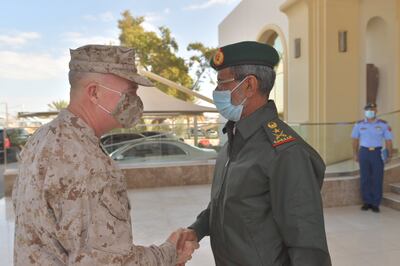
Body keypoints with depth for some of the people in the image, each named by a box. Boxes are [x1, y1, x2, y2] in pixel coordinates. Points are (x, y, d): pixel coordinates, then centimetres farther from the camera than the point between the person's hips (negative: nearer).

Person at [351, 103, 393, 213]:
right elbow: (355, 140, 8)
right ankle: (367, 202, 16)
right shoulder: (359, 125, 3)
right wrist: (355, 154, 3)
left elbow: (388, 140, 0)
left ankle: (375, 203, 11)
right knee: (364, 178, 5)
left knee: (377, 179, 2)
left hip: (377, 153, -1)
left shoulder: (383, 124, -1)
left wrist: (389, 154, -7)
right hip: (364, 152, 1)